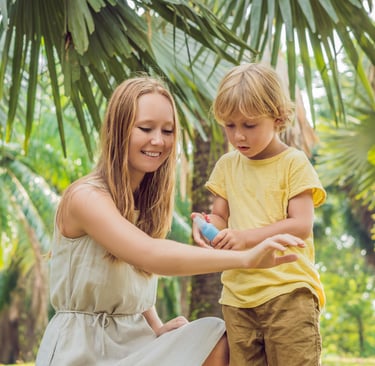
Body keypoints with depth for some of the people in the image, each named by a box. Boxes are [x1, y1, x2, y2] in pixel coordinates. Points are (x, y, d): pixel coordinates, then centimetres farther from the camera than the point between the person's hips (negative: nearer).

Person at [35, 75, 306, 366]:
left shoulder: (147, 200, 11)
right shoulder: (85, 197, -17)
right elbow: (150, 255, -33)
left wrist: (158, 328, -5)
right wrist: (245, 258, -42)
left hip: (134, 339, 8)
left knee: (218, 340, -16)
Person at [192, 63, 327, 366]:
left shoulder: (294, 163, -3)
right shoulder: (227, 165, 13)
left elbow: (301, 225, -11)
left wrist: (246, 237, -20)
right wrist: (208, 224, -9)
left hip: (288, 289, -4)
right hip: (238, 293, 5)